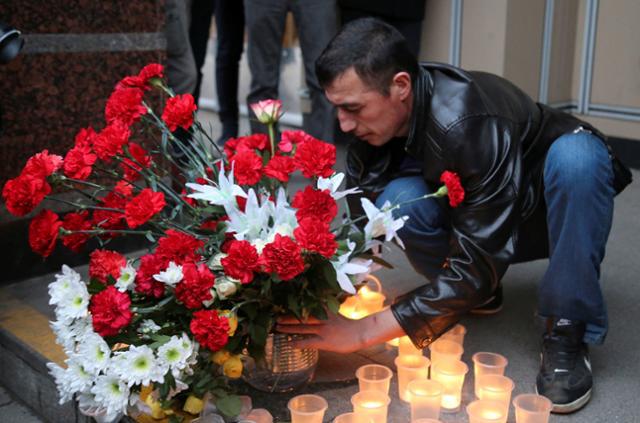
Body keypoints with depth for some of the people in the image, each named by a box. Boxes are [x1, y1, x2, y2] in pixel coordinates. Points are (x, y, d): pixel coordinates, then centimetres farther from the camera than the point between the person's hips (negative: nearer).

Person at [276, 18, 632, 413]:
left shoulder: (474, 124, -37)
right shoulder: (376, 122, -18)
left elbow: (478, 265, -36)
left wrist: (364, 331, -36)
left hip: (559, 205, -3)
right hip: (474, 215, 4)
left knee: (575, 154, -37)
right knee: (400, 201, -27)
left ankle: (567, 332, -23)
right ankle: (478, 295, -1)